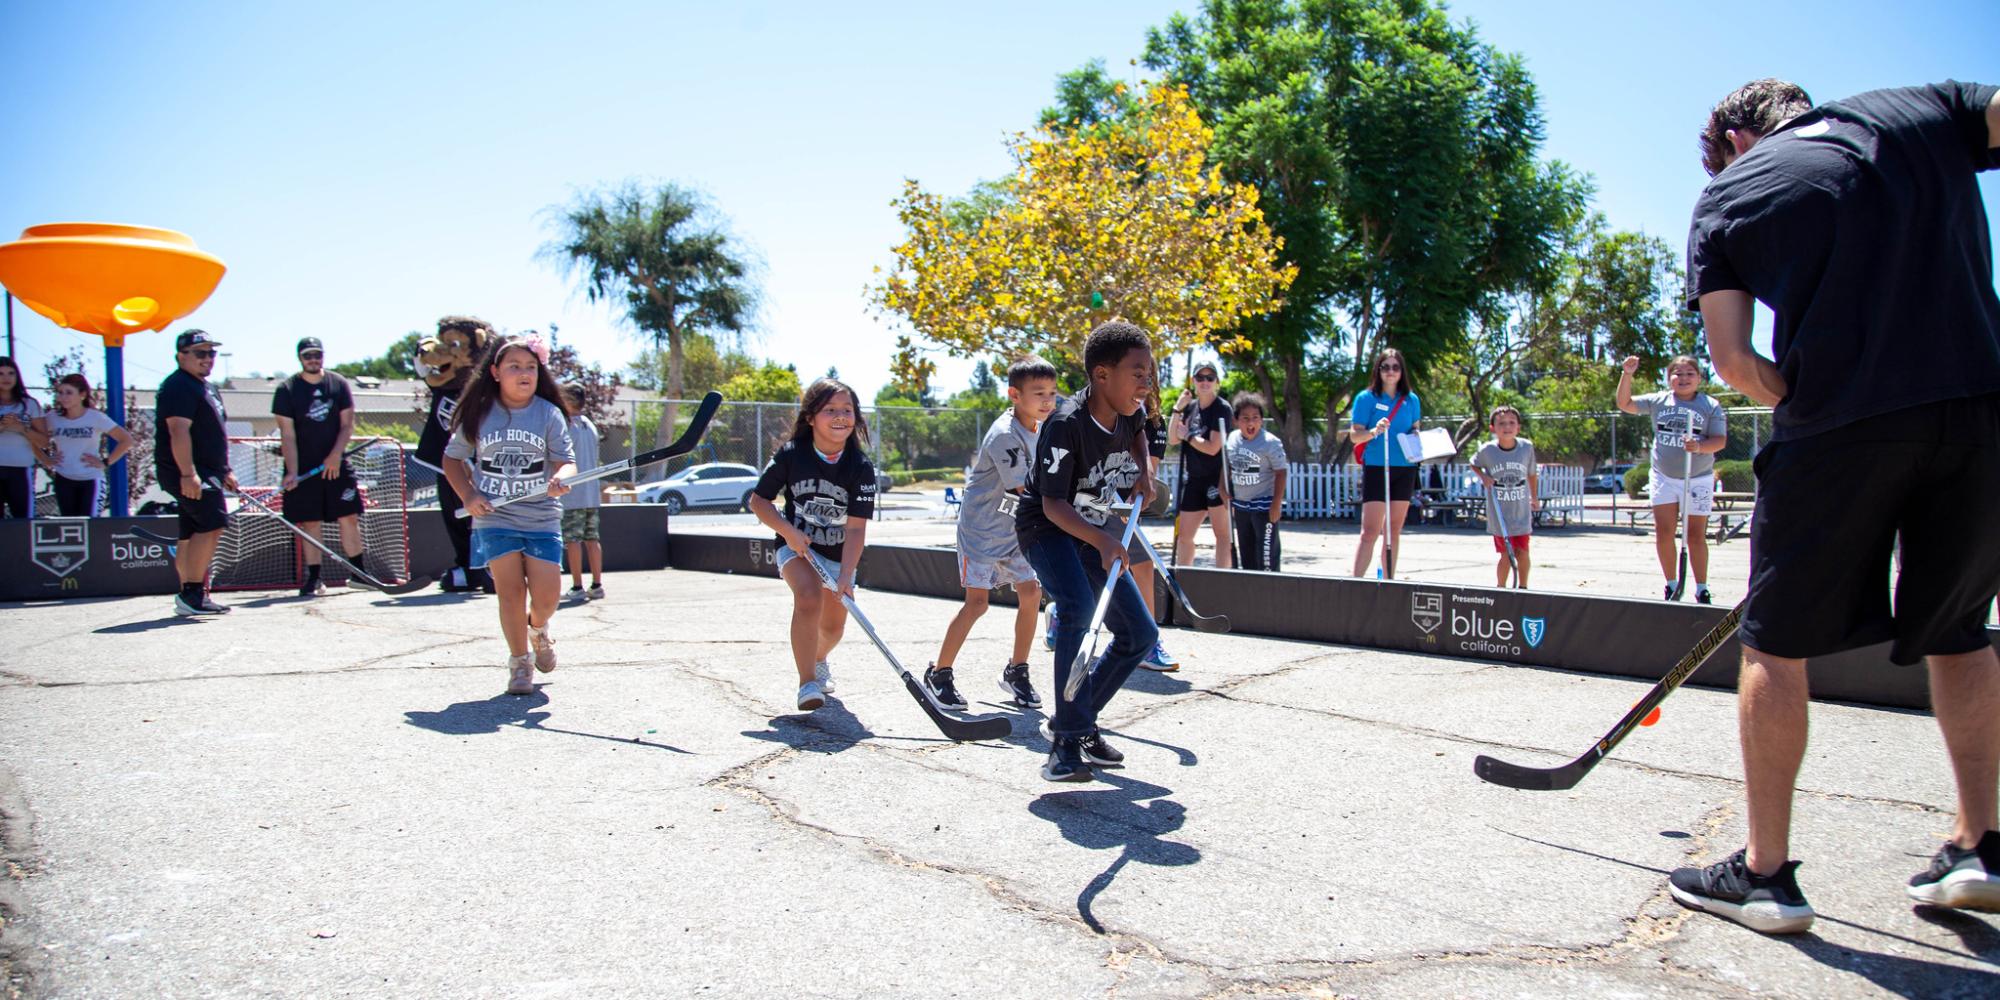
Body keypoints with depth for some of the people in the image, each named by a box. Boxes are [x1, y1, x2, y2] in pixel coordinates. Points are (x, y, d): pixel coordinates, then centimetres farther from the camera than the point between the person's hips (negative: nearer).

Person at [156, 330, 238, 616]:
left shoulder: (206, 388, 22)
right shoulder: (179, 387, -11)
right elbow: (179, 432, -22)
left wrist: (225, 471, 29)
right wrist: (188, 473, -29)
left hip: (204, 473, 10)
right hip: (187, 473, -10)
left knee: (193, 534, 11)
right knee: (212, 525, -19)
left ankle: (189, 598, 16)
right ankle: (192, 592, -20)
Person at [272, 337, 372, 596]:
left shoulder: (339, 384, 3)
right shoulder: (287, 390, -3)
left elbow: (347, 425, 2)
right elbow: (287, 434, -8)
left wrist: (335, 455, -11)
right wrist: (292, 472, -16)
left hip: (335, 464, 2)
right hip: (303, 466, -2)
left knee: (349, 517, -1)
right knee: (309, 523, -1)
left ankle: (358, 573, 7)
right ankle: (314, 578, 6)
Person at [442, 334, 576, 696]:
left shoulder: (550, 414, -1)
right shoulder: (478, 414, 1)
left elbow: (565, 461, -7)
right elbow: (453, 459, 13)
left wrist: (561, 479, -30)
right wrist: (468, 495, -1)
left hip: (542, 519, 0)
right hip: (494, 518, 0)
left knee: (547, 595, -4)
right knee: (511, 590, -6)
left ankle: (538, 629, 32)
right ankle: (519, 661, 12)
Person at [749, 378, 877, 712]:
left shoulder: (861, 467, -18)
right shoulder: (790, 454, -18)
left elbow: (856, 528, -21)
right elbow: (759, 500, -8)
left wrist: (846, 575, -31)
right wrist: (789, 531, -23)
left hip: (839, 554, 2)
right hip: (797, 546, -2)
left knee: (833, 627, 10)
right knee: (809, 597, -30)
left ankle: (819, 659, 48)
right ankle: (807, 682, -21)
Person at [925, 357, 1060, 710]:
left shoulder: (1040, 428, 4)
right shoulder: (1005, 434, -23)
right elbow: (1027, 488, -26)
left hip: (1013, 528, 8)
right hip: (981, 526, -8)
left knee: (1031, 592, 0)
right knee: (977, 600, -10)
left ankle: (1016, 671, 15)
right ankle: (938, 674, 4)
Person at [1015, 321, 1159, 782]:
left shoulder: (1129, 412, -7)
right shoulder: (1067, 424, -28)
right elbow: (1053, 504, -28)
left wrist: (1142, 473, 2)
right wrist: (1102, 541, -42)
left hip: (1095, 533, 8)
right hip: (1046, 528, -8)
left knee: (1140, 633, 3)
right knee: (1079, 607, -34)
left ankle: (1076, 720, 17)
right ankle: (1068, 740, -26)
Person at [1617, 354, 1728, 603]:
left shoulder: (1711, 406, -1)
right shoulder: (1658, 401, 3)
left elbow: (1720, 440, -5)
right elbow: (1625, 404, 4)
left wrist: (1699, 446, -25)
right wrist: (1627, 374, -8)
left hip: (1698, 480, -1)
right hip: (1663, 477, 1)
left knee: (1696, 536, 4)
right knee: (1664, 532, -2)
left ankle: (1702, 590, 13)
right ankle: (1672, 585, 11)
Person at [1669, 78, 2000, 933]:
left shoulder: (1726, 196, 10)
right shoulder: (1927, 110, 17)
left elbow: (1732, 360, 2)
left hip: (1840, 427, -3)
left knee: (1774, 642, 7)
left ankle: (1766, 872, 11)